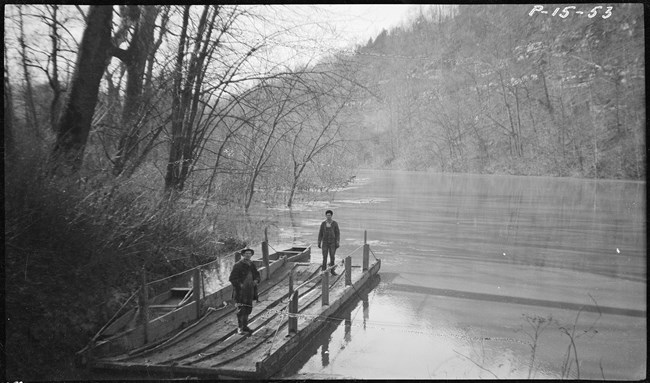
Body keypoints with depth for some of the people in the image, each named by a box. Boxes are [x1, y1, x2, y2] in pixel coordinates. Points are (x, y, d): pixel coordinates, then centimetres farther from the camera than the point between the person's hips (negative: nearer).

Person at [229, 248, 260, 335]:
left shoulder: (252, 265, 10)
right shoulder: (238, 265, -10)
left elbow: (257, 274, 22)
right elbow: (232, 278, -11)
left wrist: (256, 280, 1)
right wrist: (240, 284, -20)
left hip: (250, 291, 7)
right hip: (240, 291, -7)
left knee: (248, 309, 12)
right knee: (241, 310, -9)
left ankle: (244, 326, 25)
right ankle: (240, 328, -2)